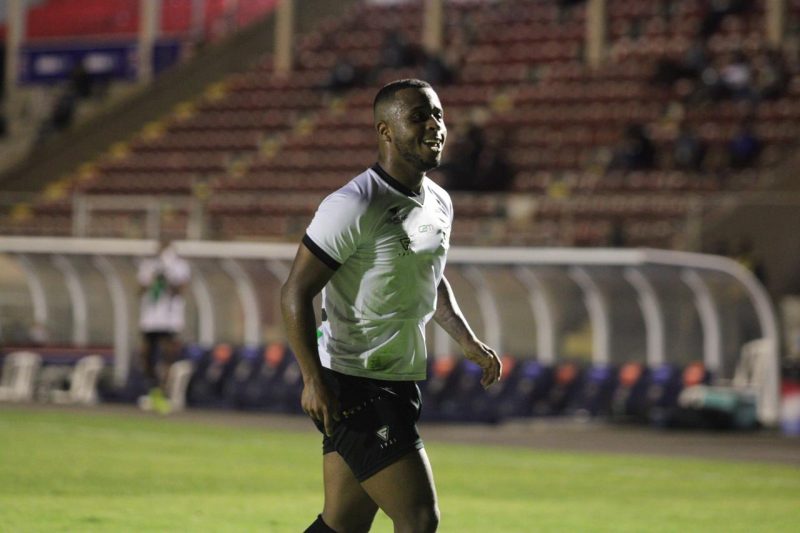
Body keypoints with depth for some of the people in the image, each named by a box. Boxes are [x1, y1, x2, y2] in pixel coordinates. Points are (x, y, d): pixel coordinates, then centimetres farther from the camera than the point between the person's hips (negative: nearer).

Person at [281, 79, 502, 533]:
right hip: (353, 387, -9)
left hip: (400, 386, 9)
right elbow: (296, 292, -16)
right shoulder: (355, 206, -17)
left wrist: (468, 341, 15)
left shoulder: (440, 203, 10)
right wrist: (314, 379, -23)